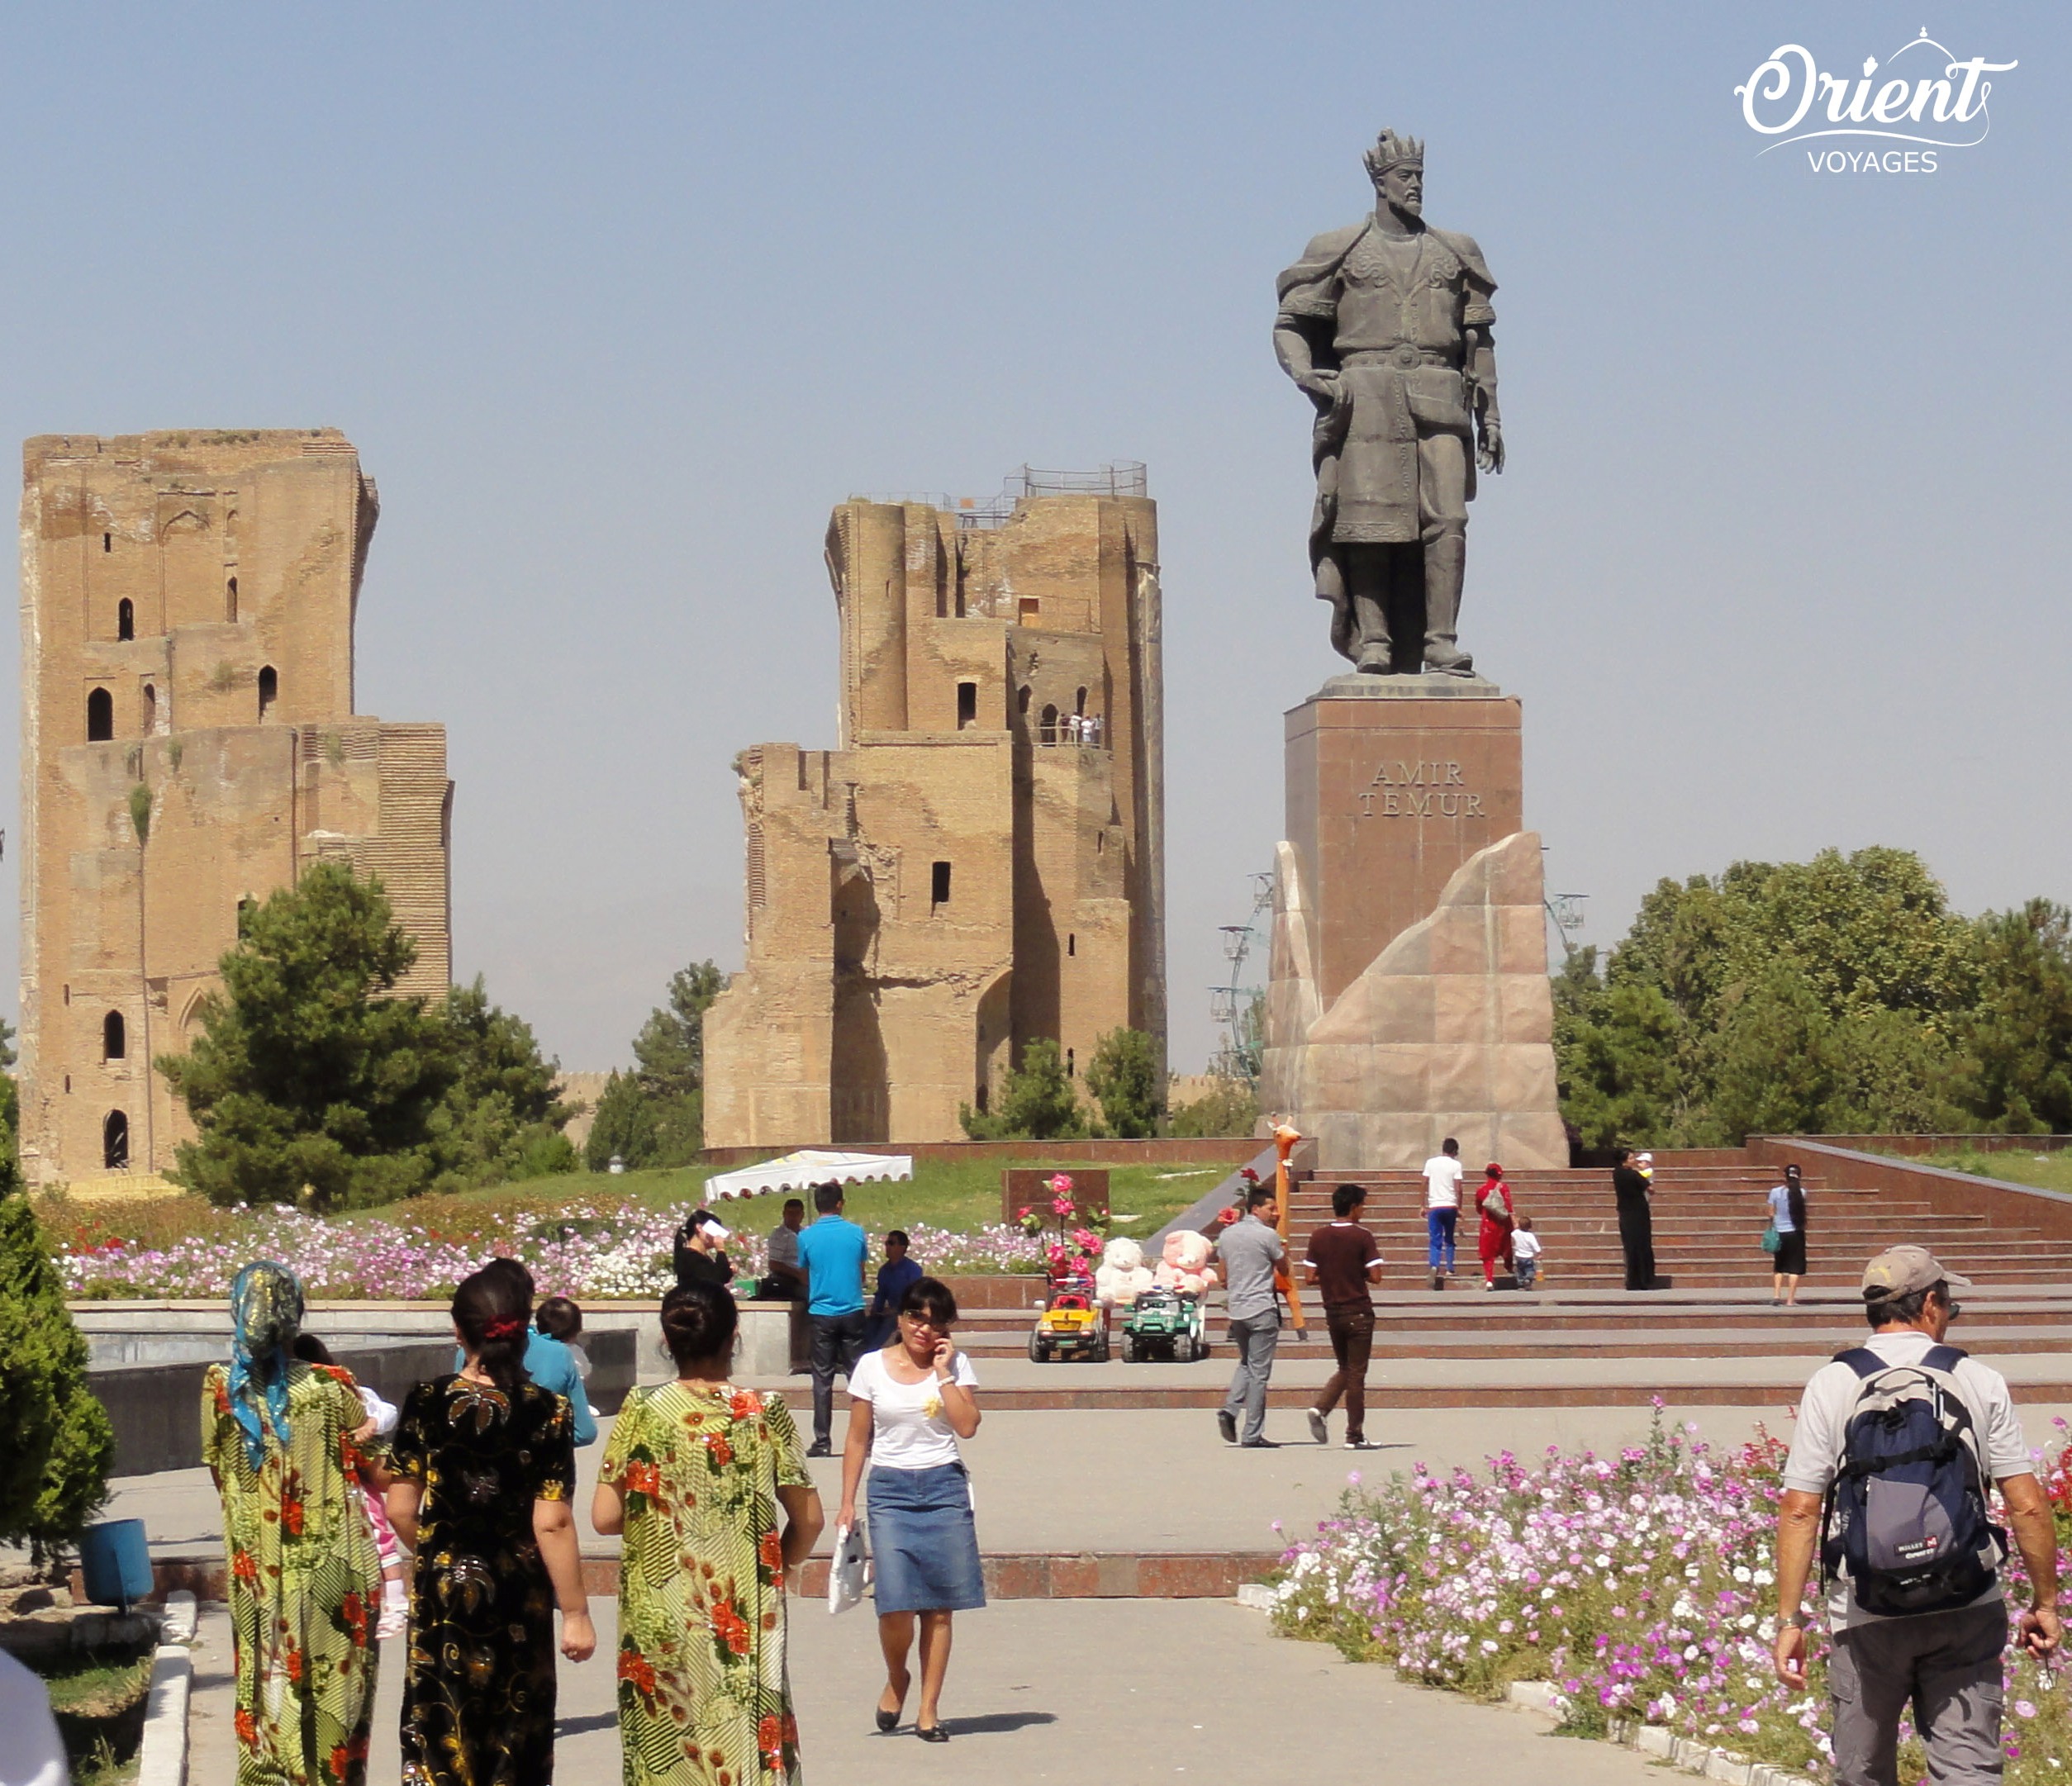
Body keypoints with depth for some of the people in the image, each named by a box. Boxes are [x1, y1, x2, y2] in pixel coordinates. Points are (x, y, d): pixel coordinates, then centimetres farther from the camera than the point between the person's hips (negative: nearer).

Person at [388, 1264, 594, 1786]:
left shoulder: (427, 1404, -6)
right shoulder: (546, 1411, -10)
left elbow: (400, 1511, -3)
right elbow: (552, 1524, -12)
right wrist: (575, 1614, -5)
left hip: (443, 1587, 1)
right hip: (518, 1592, -1)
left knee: (440, 1733, 8)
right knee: (515, 1739, 12)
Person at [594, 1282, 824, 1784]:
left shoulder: (643, 1410, -5)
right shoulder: (765, 1412, -5)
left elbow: (605, 1517, -5)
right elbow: (808, 1519, -3)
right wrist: (780, 1564, 15)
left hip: (659, 1613, 0)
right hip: (744, 1620, 0)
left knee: (663, 1740, 9)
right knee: (748, 1742, 7)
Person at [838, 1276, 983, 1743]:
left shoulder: (957, 1365, 5)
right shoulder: (872, 1367, 5)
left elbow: (968, 1426, -9)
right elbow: (858, 1441, 8)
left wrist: (943, 1372, -9)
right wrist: (847, 1503, 5)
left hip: (944, 1488, 1)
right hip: (890, 1489, -1)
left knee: (939, 1605, 0)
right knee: (896, 1603, -12)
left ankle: (929, 1709, 9)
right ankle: (896, 1679, 17)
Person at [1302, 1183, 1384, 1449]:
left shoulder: (1319, 1236, 2)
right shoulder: (1362, 1237, -11)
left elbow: (1311, 1276, 1)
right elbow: (1375, 1276, -13)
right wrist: (1359, 1272, 7)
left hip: (1332, 1311, 5)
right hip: (1358, 1312, -5)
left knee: (1345, 1369, 19)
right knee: (1356, 1374, 2)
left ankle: (1321, 1409, -4)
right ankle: (1354, 1435, 3)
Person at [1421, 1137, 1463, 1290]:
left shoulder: (1431, 1163, 4)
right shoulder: (1456, 1165, -2)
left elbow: (1425, 1185, 4)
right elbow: (1458, 1189, -4)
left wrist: (1424, 1205, 10)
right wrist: (1459, 1208, 4)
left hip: (1434, 1206, 0)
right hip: (1450, 1206, 0)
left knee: (1435, 1240, -1)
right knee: (1449, 1240, 14)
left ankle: (1435, 1265, -22)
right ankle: (1449, 1269, 12)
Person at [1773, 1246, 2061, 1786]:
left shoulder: (1832, 1386, 0)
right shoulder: (1980, 1382, 1)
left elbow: (1798, 1512, -3)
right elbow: (2027, 1506, -1)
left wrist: (1788, 1621, 1)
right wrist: (2045, 1603, 10)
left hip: (1866, 1616, 0)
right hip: (1966, 1614, 0)